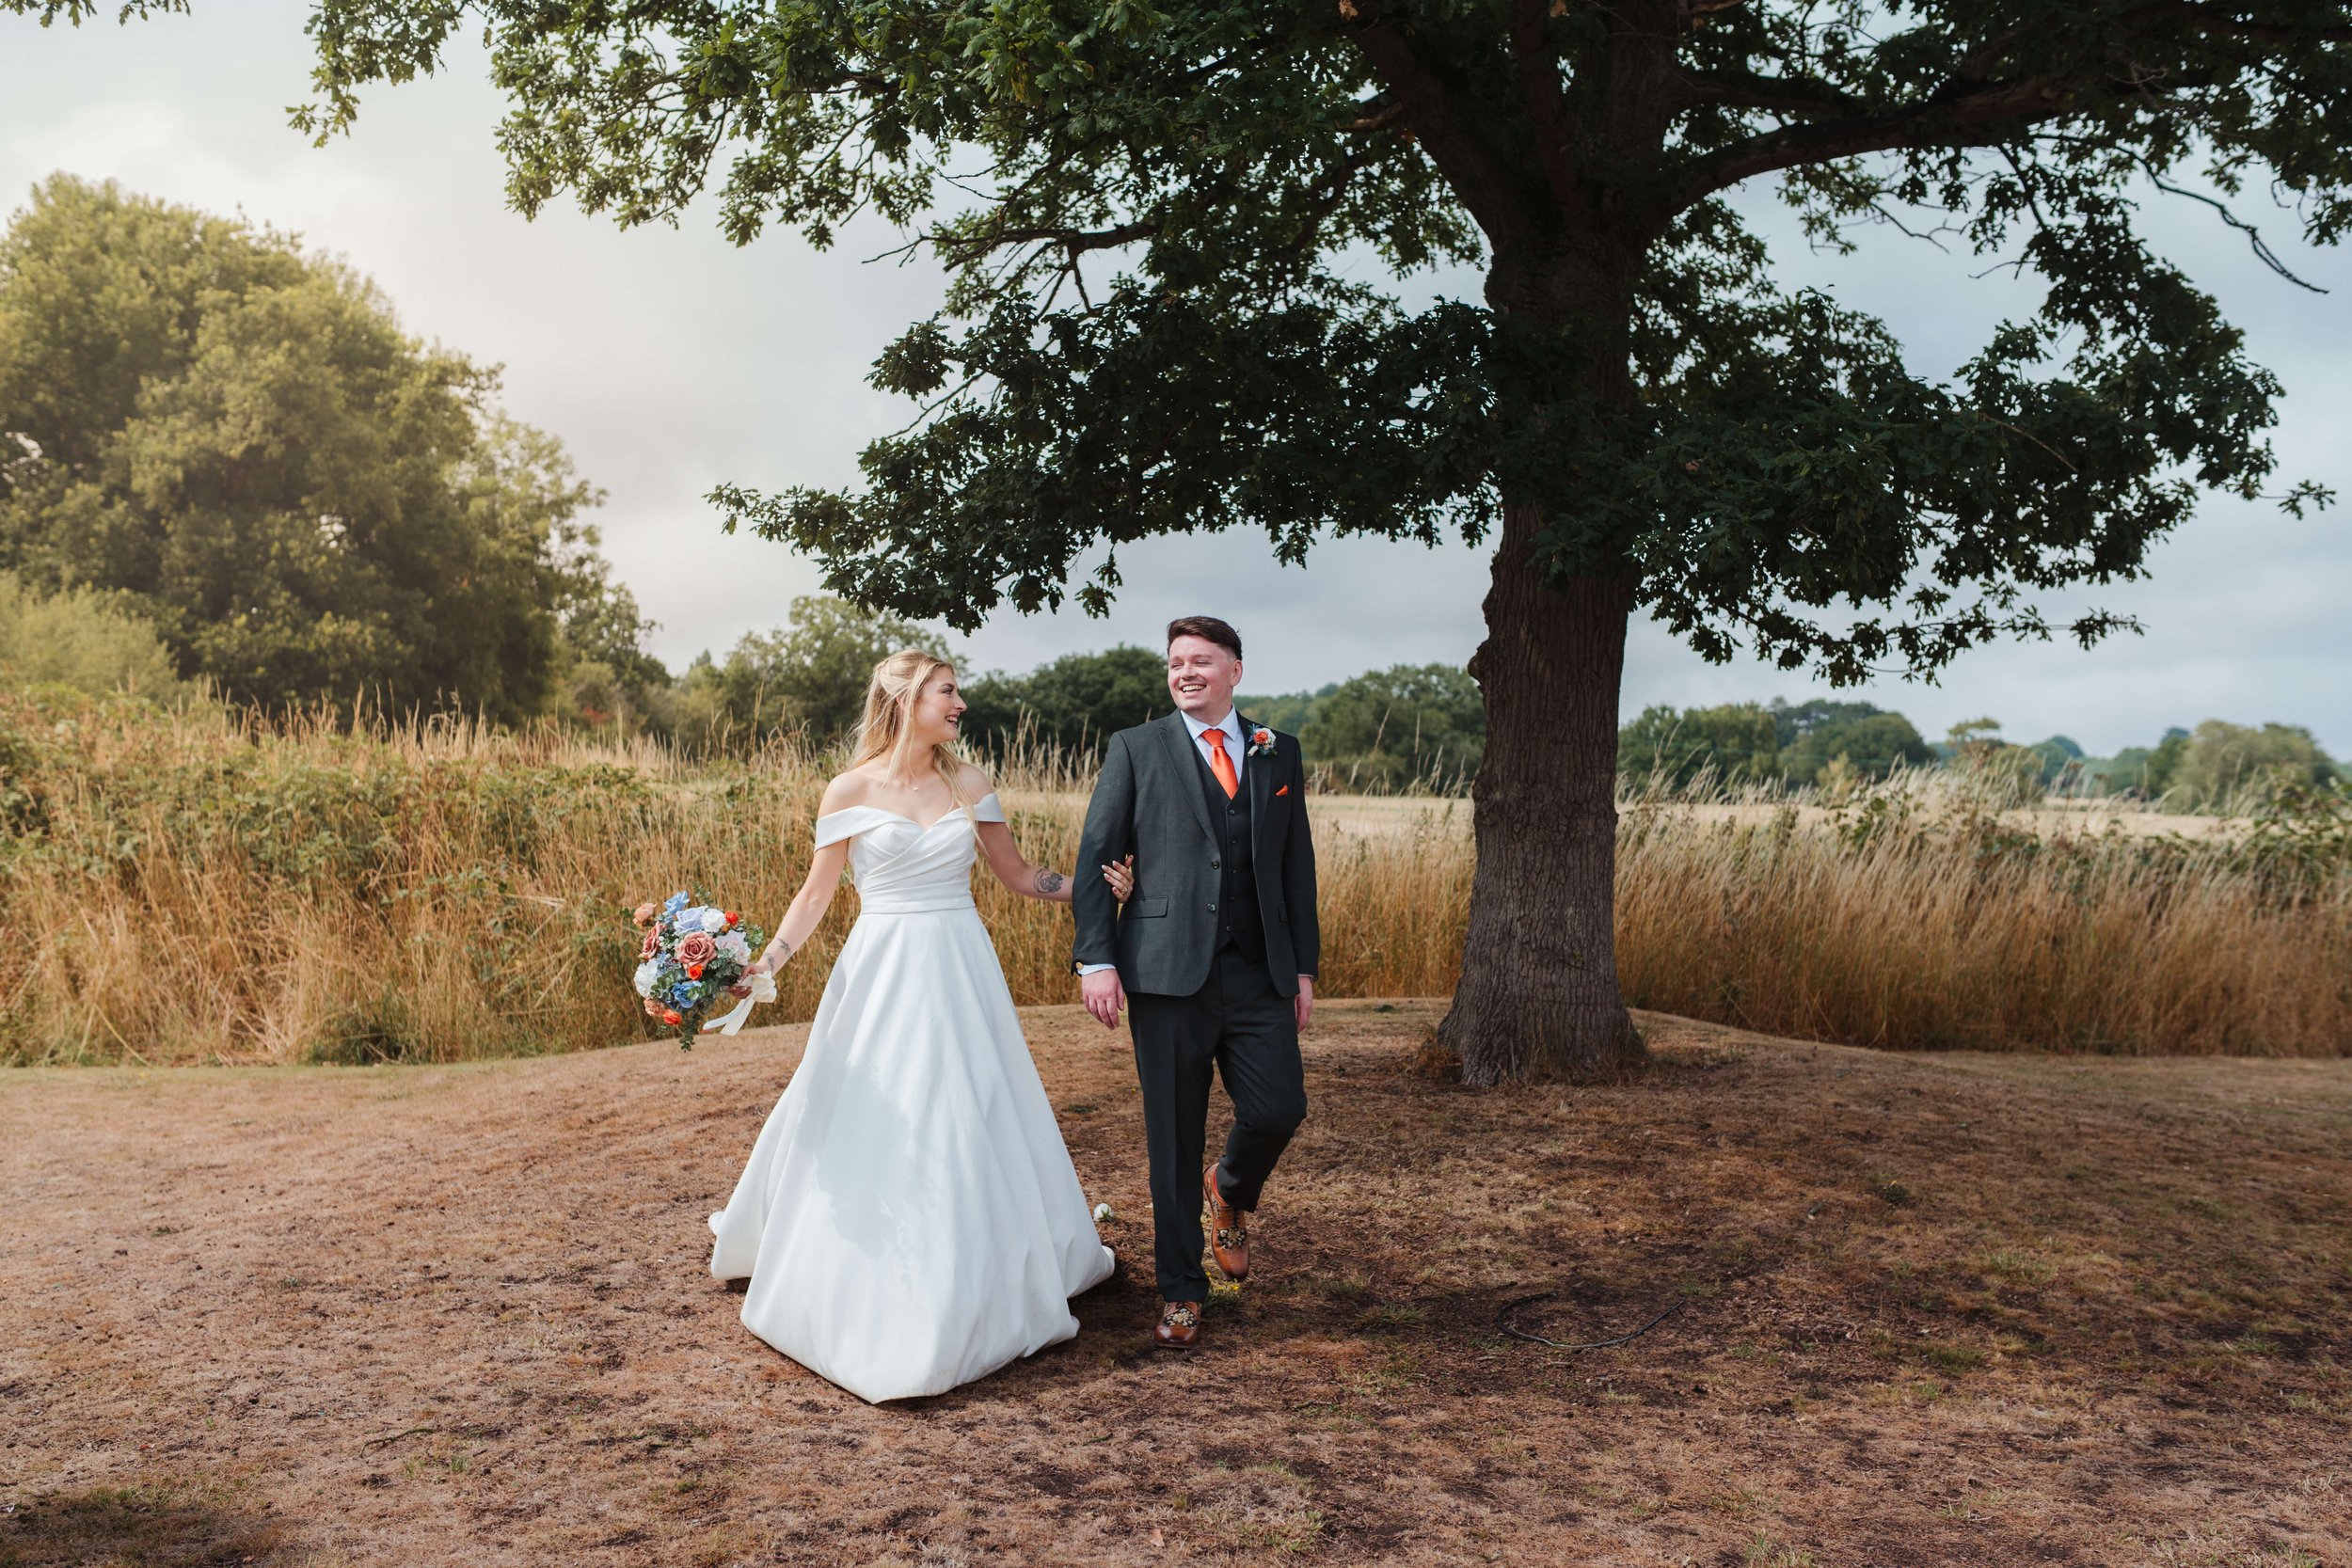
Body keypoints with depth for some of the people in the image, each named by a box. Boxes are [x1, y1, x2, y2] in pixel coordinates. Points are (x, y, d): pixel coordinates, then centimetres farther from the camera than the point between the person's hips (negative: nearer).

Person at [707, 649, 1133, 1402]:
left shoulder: (969, 784, 5)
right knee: (867, 1129, 2)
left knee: (969, 1127, 8)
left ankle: (975, 1291, 26)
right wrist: (763, 963, -11)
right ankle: (864, 1293, 21)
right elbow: (816, 895, 0)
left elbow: (1019, 873, 10)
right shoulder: (851, 791, -3)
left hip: (960, 973, 3)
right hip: (881, 974, -2)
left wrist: (1094, 885, -4)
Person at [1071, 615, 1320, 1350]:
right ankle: (1180, 1292, 18)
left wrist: (1304, 966, 8)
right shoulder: (1136, 749, 5)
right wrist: (1095, 959, -9)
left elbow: (1298, 863, 14)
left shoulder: (1279, 753, 13)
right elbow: (1097, 856, 0)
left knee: (1278, 1109, -6)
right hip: (1169, 972, -2)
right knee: (1173, 1134, 2)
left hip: (1259, 972, 2)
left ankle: (1230, 1189, 30)